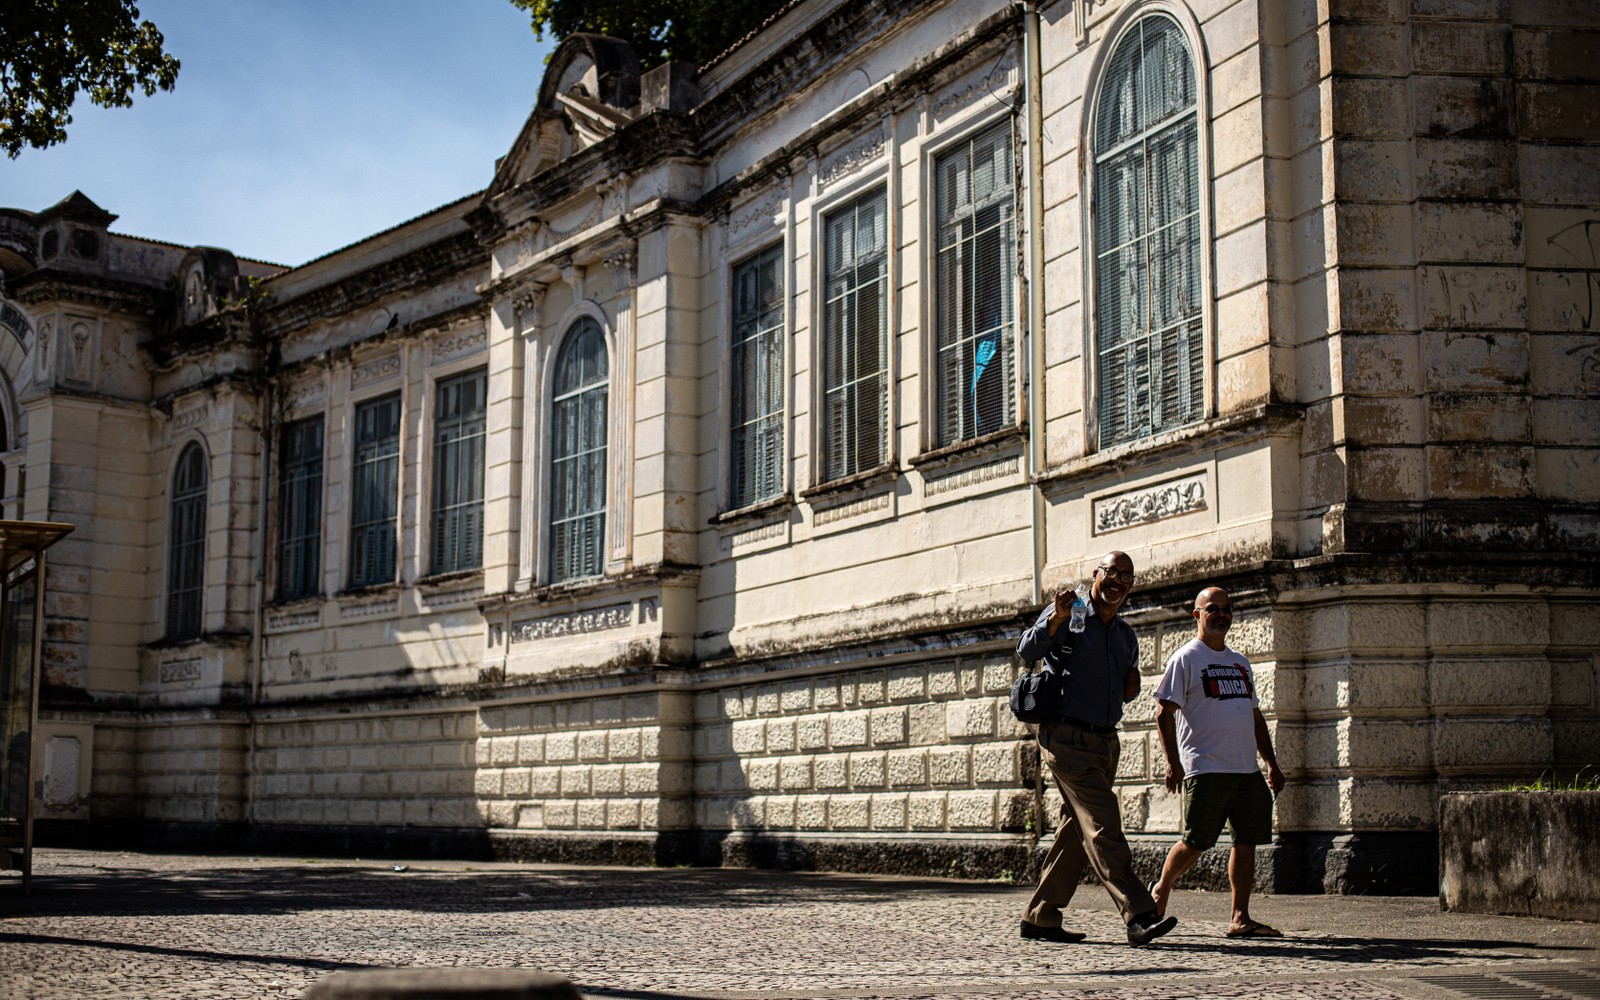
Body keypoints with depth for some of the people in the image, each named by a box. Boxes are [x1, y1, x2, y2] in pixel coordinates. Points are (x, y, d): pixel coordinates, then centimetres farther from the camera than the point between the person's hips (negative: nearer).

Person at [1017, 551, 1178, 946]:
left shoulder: (1126, 637, 17)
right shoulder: (1067, 616, -4)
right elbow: (1028, 650, -18)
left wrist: (1131, 687, 4)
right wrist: (1055, 621, -35)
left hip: (1105, 742, 8)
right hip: (1068, 737, -8)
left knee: (1078, 830, 10)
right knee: (1102, 827, -15)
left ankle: (1040, 917, 18)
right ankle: (1138, 916, -21)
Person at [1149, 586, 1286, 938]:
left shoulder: (1240, 663, 21)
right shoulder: (1186, 659, -1)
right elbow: (1165, 714, -7)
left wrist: (1271, 763, 19)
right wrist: (1172, 762, -17)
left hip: (1246, 769, 7)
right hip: (1205, 769, -6)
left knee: (1247, 840, 1)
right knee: (1194, 843, -5)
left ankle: (1240, 918, 5)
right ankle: (1161, 889, 19)